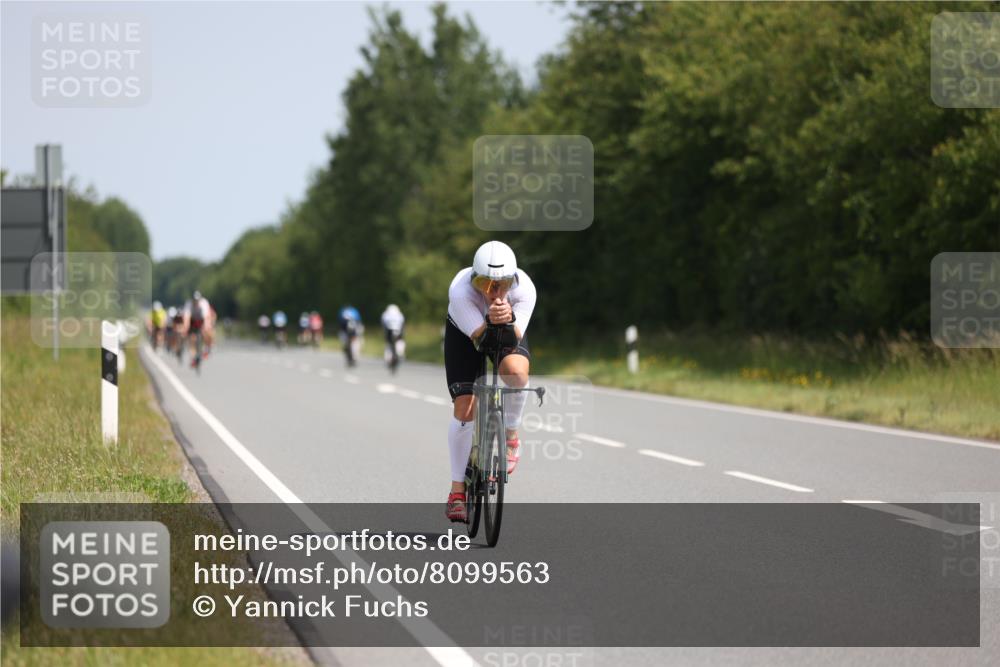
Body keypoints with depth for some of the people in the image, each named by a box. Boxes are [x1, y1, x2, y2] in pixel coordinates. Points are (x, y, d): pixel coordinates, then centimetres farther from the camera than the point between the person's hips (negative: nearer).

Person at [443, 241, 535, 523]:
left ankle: (511, 436, -6)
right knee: (464, 407, -11)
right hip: (464, 333, -1)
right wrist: (490, 320, -57)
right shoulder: (460, 289, -38)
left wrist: (509, 319, -56)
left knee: (517, 372, -34)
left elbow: (513, 340, -35)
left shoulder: (524, 288, -33)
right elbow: (479, 338, -38)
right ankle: (457, 489, 1)